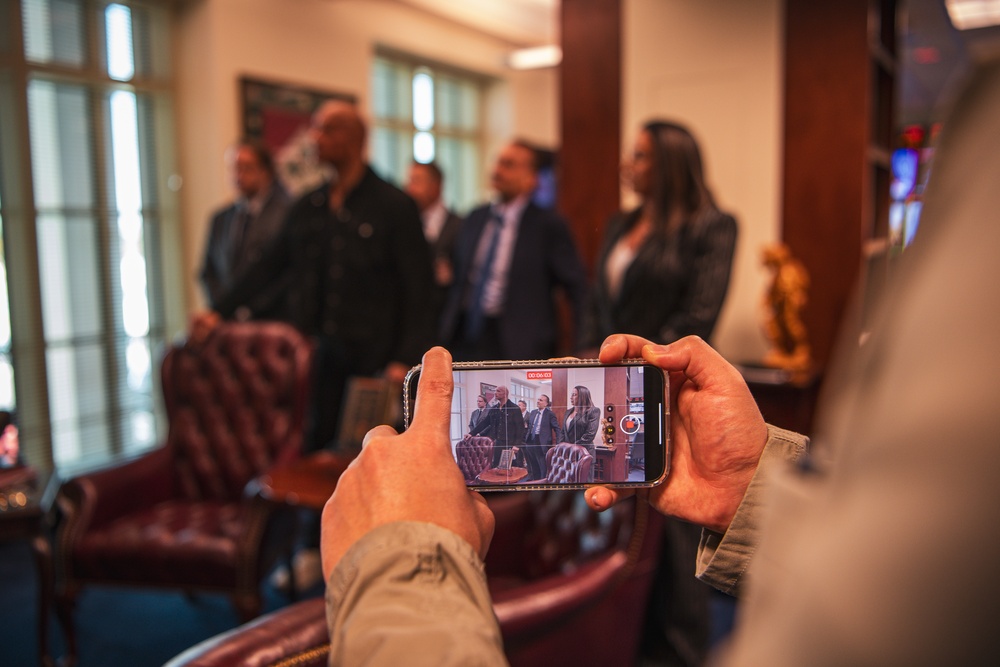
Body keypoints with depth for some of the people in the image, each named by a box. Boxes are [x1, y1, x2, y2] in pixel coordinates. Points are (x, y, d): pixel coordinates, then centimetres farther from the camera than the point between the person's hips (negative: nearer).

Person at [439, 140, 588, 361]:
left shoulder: (549, 226, -5)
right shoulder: (475, 219, 10)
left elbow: (578, 289, -5)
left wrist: (584, 349, -10)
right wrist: (445, 332, 12)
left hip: (519, 348, -5)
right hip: (465, 339, 5)